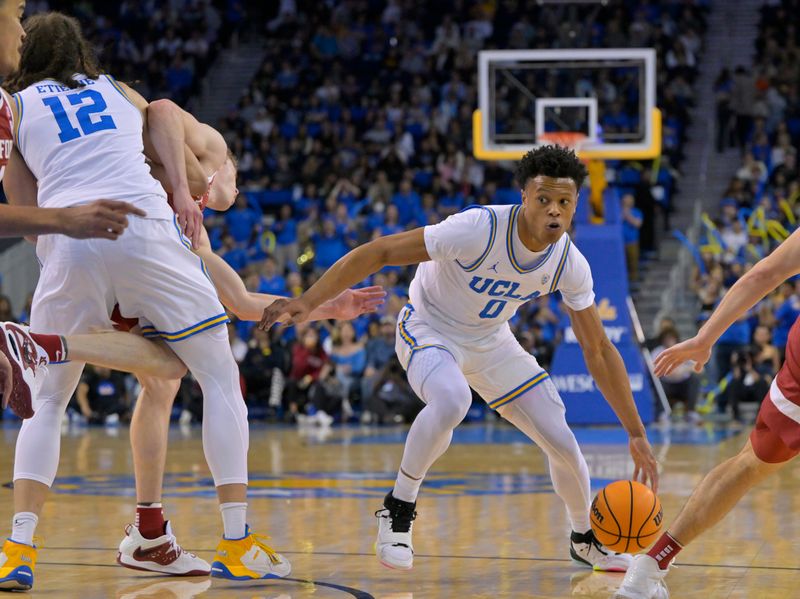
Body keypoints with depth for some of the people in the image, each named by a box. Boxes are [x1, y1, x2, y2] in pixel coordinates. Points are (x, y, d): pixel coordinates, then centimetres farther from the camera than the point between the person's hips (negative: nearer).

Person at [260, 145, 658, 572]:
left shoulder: (570, 264, -16)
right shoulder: (479, 229, -33)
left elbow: (598, 350, -5)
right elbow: (379, 252, -29)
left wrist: (636, 434, -5)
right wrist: (309, 301, -36)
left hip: (491, 342, 5)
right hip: (429, 329, -5)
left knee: (562, 444, 1)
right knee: (451, 401, -39)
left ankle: (585, 539, 30)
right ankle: (398, 509, -17)